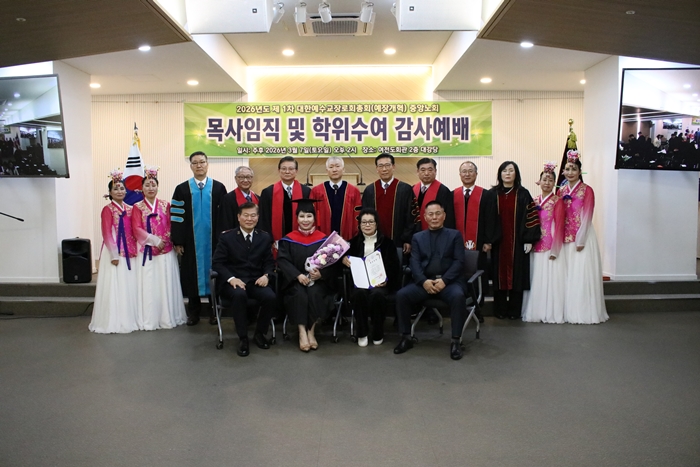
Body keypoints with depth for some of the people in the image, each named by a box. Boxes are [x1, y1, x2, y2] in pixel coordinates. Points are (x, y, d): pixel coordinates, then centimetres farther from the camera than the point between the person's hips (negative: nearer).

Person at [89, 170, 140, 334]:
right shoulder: (108, 209, -6)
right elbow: (107, 234, -10)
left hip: (129, 253, 6)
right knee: (114, 287, -1)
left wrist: (134, 250, 5)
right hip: (114, 253, -6)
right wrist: (114, 254, -15)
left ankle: (129, 319, 18)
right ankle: (111, 322, 7)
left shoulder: (129, 209, 12)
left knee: (129, 287, 9)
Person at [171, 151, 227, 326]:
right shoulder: (182, 189, 3)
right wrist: (177, 241, -4)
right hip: (191, 242, 0)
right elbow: (176, 217, 1)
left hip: (213, 241, 0)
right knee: (192, 274, 6)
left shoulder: (219, 188, 2)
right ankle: (193, 312, 18)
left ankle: (214, 310, 18)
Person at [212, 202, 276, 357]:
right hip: (233, 281, -2)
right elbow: (217, 263, -2)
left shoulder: (265, 237, 10)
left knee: (271, 297, -28)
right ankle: (243, 338, -19)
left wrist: (266, 275, -11)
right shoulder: (226, 237, 2)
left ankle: (259, 333, -1)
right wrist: (231, 278, -19)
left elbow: (269, 262, 12)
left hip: (256, 281, 3)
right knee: (239, 295, -37)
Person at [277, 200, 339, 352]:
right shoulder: (288, 239, 4)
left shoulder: (323, 239, 5)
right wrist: (298, 275, -22)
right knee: (299, 294, -31)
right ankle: (302, 332, -23)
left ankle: (311, 330, -15)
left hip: (318, 280, 0)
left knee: (315, 294, -30)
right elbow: (282, 260, -6)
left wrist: (321, 273, -22)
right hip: (295, 281, 0)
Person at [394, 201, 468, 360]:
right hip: (424, 281, 2)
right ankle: (406, 337, -9)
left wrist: (444, 280, -16)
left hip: (449, 281, -2)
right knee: (401, 295, -23)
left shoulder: (455, 235, 11)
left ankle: (456, 341, -21)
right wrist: (424, 281, -16)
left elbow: (459, 262, 0)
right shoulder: (418, 237, 16)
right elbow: (414, 263, 4)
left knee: (458, 296, -34)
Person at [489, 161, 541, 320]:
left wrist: (529, 240, -6)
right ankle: (500, 310, 13)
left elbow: (531, 216, 0)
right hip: (498, 242, 1)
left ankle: (514, 311, 12)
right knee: (499, 275, 4)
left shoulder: (523, 194, 3)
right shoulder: (493, 194, 6)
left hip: (518, 242, -1)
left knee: (516, 275, 2)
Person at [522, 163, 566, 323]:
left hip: (550, 248, -5)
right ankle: (535, 312, 14)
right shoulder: (534, 201, 11)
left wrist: (555, 250, -13)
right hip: (535, 247, 5)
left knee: (550, 279, -1)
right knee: (536, 280, 7)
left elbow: (559, 226, -8)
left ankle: (551, 313, 7)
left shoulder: (557, 201, -4)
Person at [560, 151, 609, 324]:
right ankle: (570, 312, 12)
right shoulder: (562, 191, 11)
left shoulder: (586, 190, -4)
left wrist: (580, 240, -14)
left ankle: (585, 313, 3)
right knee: (569, 275, 6)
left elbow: (586, 217, -9)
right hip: (566, 238, 5)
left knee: (582, 274, -4)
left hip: (582, 237, -5)